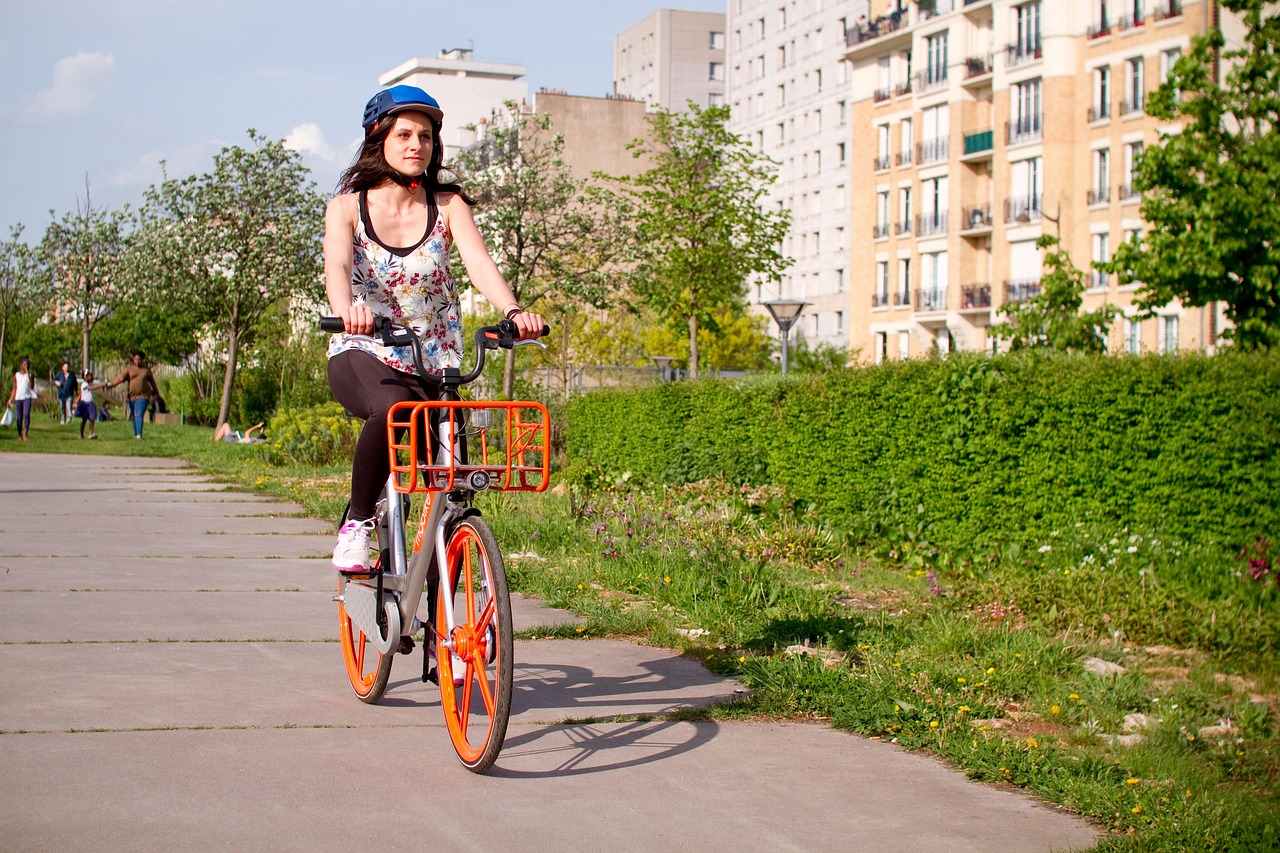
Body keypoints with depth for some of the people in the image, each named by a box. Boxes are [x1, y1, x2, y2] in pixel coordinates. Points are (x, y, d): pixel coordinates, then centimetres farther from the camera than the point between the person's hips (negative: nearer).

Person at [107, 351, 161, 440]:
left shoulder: (146, 369, 6)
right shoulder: (129, 369, 2)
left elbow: (152, 382, 17)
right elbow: (121, 379, -8)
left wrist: (157, 393, 25)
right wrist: (111, 385, -23)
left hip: (143, 396, -2)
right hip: (132, 395, 2)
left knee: (139, 415, -16)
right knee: (134, 416, 11)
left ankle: (139, 435, -27)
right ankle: (135, 434, 26)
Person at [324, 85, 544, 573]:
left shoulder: (448, 205, 1)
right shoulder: (348, 206, -2)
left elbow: (479, 262, -18)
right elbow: (337, 265, -22)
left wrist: (513, 311, -39)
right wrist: (346, 308, -46)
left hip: (435, 363, 3)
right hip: (363, 355, -3)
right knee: (392, 408, -37)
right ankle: (357, 524, -17)